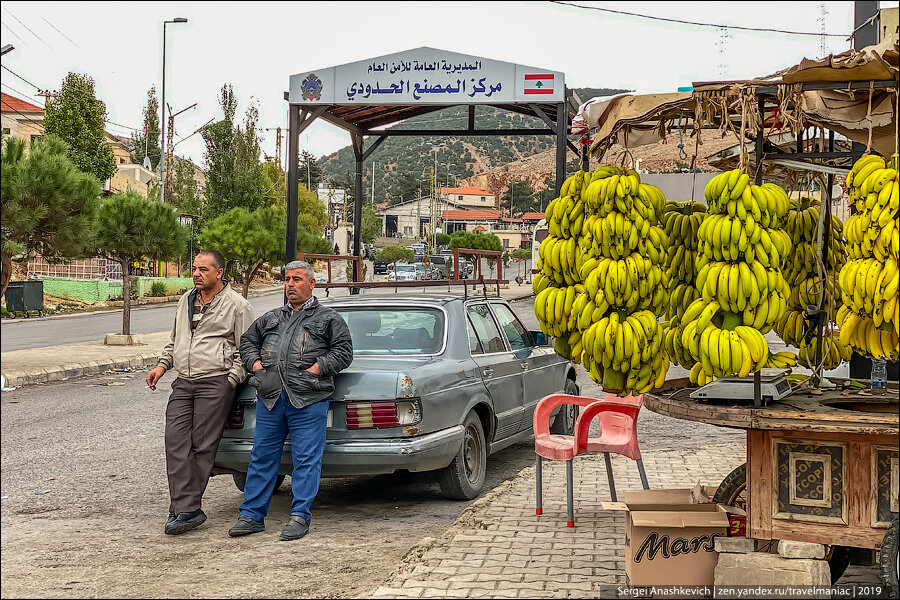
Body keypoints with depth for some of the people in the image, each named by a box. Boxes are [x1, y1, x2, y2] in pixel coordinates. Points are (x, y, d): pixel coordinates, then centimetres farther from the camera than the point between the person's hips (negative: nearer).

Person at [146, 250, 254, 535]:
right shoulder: (186, 301, 19)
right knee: (175, 442, -6)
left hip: (215, 383, -6)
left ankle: (185, 509, 0)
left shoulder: (237, 305, -1)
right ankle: (187, 510, -7)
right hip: (183, 383, 6)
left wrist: (231, 381, -9)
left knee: (202, 447, -5)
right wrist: (162, 365, 15)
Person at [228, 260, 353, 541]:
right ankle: (252, 515, 12)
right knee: (262, 456, 6)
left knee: (306, 459, -4)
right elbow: (247, 341, 31)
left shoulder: (328, 318, 11)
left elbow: (343, 351, 3)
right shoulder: (271, 318, 24)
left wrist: (318, 367, -9)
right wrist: (255, 363, 12)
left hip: (308, 399, -4)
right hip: (270, 398, 4)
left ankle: (300, 516, 1)